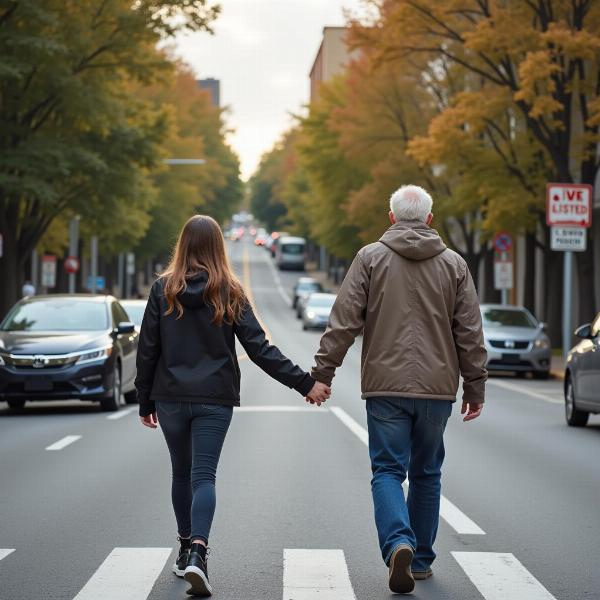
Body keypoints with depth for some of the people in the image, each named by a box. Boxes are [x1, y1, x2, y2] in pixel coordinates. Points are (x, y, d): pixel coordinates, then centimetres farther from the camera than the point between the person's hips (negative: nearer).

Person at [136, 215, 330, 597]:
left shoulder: (164, 289, 0)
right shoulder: (230, 292, -2)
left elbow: (147, 350, 2)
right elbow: (259, 347, -6)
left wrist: (146, 402, 11)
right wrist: (305, 383, -5)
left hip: (171, 398, 1)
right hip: (215, 399, -1)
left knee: (182, 473, 18)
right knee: (204, 476, -5)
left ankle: (187, 549, 24)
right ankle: (197, 551, -25)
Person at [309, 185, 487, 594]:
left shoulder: (371, 258, 1)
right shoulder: (454, 264, 6)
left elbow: (344, 321, -4)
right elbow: (470, 333, 6)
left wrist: (322, 372, 1)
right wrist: (475, 387, 13)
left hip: (386, 387, -2)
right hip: (437, 388, 2)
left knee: (388, 471, 1)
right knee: (426, 473, 14)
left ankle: (399, 544, -23)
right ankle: (421, 559, 20)